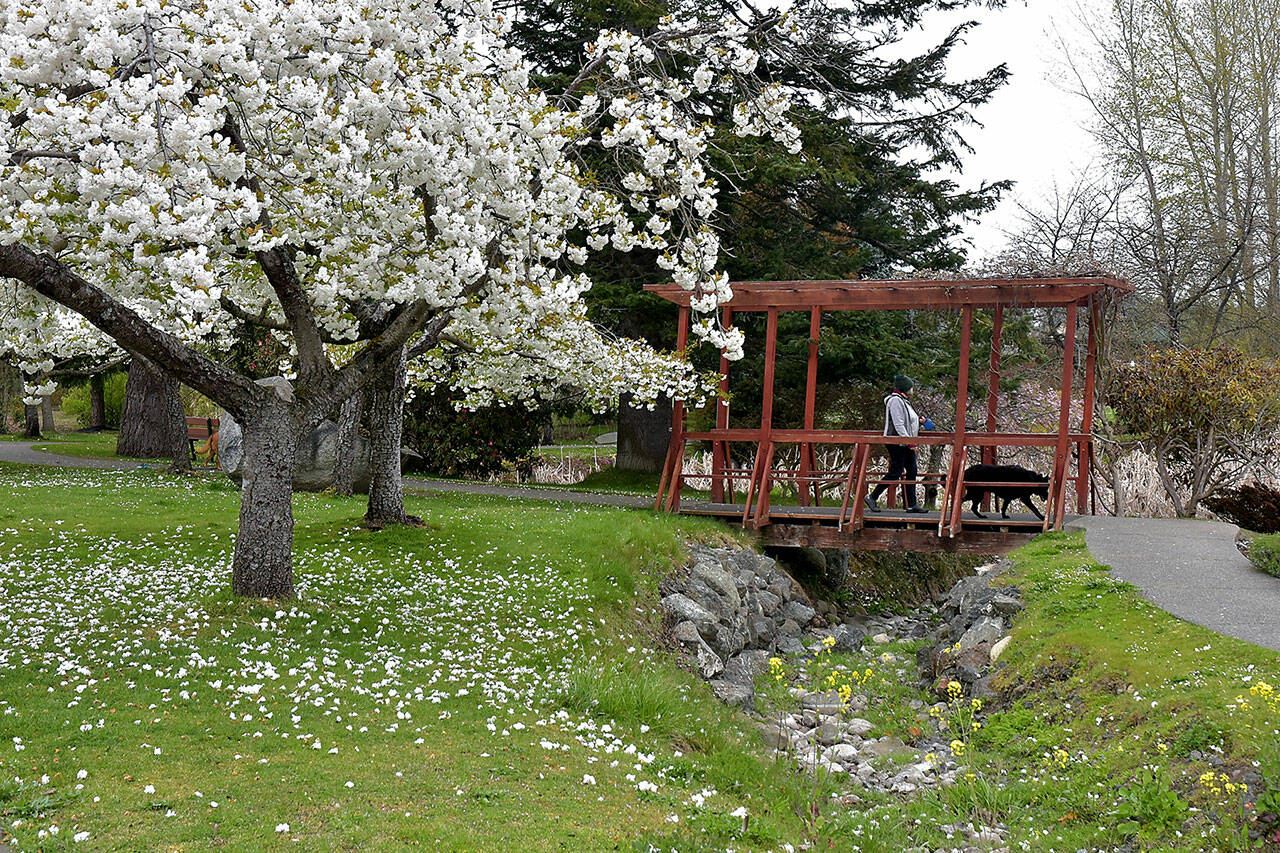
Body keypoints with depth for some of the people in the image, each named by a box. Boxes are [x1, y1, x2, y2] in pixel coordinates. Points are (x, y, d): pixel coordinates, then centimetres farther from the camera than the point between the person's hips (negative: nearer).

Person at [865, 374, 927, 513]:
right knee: (895, 473, -8)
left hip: (907, 444, 10)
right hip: (898, 444, -10)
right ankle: (872, 498, 2)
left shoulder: (904, 401, 18)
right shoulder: (896, 401, -14)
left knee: (911, 472, 7)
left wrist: (918, 420, 12)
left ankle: (912, 505, 11)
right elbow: (898, 425, -21)